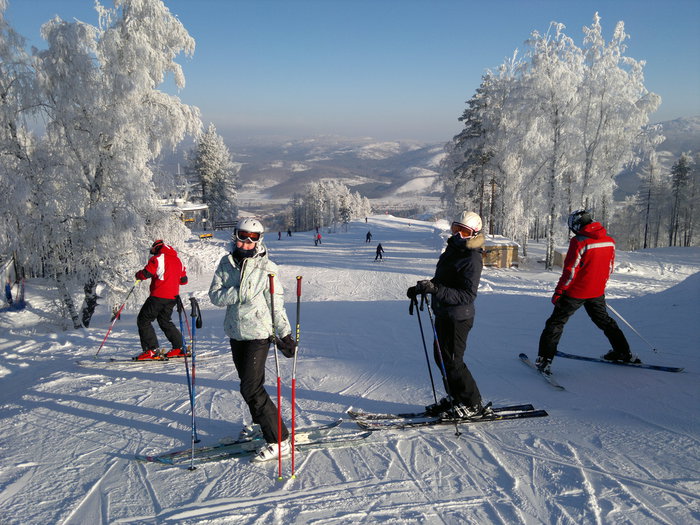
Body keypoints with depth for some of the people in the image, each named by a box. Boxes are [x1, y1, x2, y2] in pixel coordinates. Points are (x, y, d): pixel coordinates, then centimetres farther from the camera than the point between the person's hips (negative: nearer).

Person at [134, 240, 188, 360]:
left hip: (159, 296, -8)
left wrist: (138, 274, 10)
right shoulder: (177, 260, 16)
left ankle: (152, 350, -8)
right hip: (173, 297, 8)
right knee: (165, 321, 21)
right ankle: (179, 348, 15)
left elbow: (146, 274, -11)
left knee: (143, 320, 1)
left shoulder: (157, 258, -5)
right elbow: (184, 280, 18)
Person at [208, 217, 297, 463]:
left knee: (251, 388, -12)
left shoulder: (266, 268, -9)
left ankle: (279, 441, -6)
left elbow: (276, 304, -6)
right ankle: (260, 423, 40)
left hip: (259, 333, -6)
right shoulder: (226, 263, 4)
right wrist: (239, 293, -20)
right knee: (247, 383, 18)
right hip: (235, 332, 6)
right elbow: (215, 295, -4)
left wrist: (285, 334, -9)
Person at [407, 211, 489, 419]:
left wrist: (435, 289, -34)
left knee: (451, 360, -3)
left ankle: (472, 405, 13)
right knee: (441, 356, 16)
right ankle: (455, 398, 31)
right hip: (444, 314, 9)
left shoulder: (472, 259, -19)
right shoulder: (452, 249, 10)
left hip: (457, 318, -9)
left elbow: (467, 295, -26)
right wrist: (422, 288, 10)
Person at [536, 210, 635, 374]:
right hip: (597, 292, 6)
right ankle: (624, 353, 35)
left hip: (576, 292, -6)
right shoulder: (609, 240, 2)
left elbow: (570, 271, -19)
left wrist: (558, 292, -11)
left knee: (556, 322, 2)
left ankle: (545, 359, -4)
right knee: (604, 320, 26)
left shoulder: (578, 242, -19)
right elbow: (609, 268, 12)